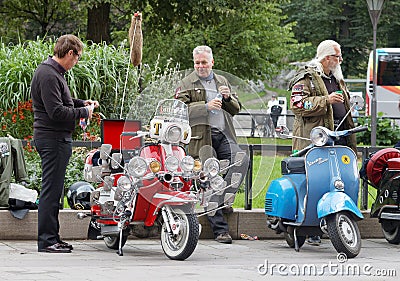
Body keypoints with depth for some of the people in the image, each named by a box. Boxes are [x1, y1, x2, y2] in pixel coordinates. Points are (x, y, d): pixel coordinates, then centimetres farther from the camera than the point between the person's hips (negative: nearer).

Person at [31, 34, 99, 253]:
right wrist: (83, 112, -11)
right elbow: (56, 111, -22)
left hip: (57, 138, 11)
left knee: (53, 189, 14)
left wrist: (82, 103, 14)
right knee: (51, 189, -8)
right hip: (53, 139, -11)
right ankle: (46, 240, -6)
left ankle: (51, 237, 19)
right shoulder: (48, 75, -17)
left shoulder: (55, 72, 17)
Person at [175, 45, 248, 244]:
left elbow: (236, 109, 21)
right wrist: (206, 106, -17)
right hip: (202, 139, -3)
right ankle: (220, 229, -3)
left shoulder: (222, 81, 21)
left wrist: (228, 98, -1)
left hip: (224, 135, 3)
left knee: (242, 159, -27)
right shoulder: (186, 84, 7)